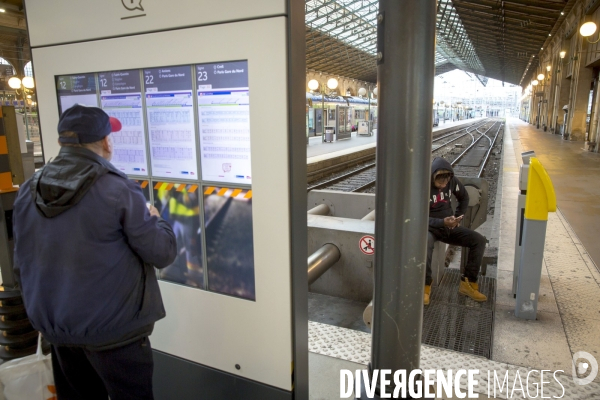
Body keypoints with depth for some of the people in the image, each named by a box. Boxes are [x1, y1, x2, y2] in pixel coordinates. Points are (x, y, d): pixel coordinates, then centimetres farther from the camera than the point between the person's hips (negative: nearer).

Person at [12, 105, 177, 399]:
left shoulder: (27, 192, 1)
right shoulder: (118, 191, -20)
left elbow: (22, 267, 10)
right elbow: (162, 253, -16)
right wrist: (154, 220, 4)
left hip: (54, 326, 6)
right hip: (113, 328, -6)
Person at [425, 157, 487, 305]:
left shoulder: (451, 181, -4)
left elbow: (464, 197, 16)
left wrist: (457, 217, 5)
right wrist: (442, 222, -33)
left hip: (448, 226, 6)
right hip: (430, 227, -6)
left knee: (479, 240, -10)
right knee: (425, 243, -40)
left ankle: (468, 282, -1)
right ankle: (426, 285, -25)